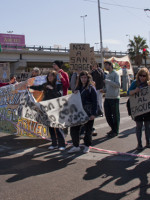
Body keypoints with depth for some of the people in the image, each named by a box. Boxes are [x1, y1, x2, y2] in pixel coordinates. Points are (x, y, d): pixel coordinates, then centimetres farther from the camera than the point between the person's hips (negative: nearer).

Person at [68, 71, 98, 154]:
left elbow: (95, 102, -8)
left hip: (88, 113, -5)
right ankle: (76, 146, 13)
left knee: (88, 129, 5)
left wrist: (93, 114, -14)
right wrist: (74, 94, 0)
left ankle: (87, 146, 22)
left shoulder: (91, 88, -4)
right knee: (73, 128, 1)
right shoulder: (78, 88, 14)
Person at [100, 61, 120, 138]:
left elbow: (118, 85, -17)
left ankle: (115, 131, 11)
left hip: (114, 98, -8)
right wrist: (103, 90, 5)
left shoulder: (115, 74, -5)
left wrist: (108, 81, -19)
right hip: (107, 98, 8)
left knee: (115, 115, 1)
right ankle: (113, 129, 25)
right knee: (108, 115, 10)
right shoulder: (107, 75, 18)